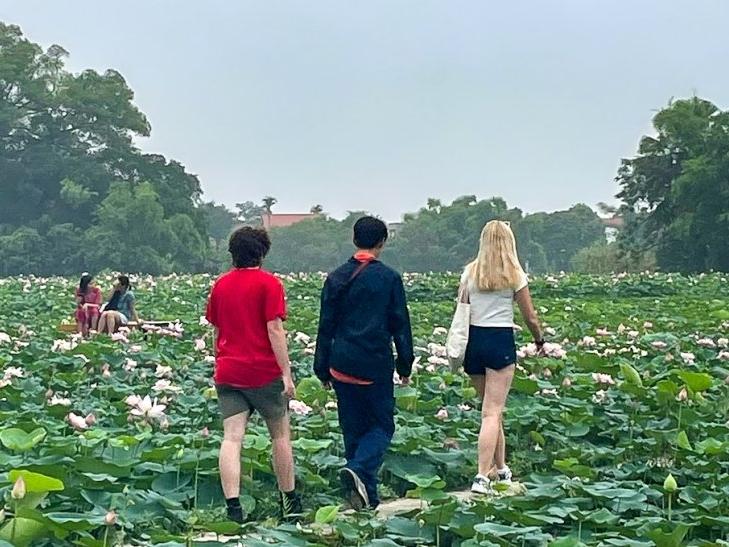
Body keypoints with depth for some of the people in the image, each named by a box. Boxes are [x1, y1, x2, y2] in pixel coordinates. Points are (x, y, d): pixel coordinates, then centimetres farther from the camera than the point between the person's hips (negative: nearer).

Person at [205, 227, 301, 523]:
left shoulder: (220, 284, 9)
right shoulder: (268, 284, -7)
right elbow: (274, 330, -13)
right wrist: (286, 373, -12)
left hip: (227, 373, 4)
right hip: (264, 372, -4)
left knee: (232, 438, -3)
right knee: (280, 435, 12)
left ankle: (233, 508, -12)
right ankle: (289, 503, 23)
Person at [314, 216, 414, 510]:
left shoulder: (336, 278, 4)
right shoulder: (389, 278, -4)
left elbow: (326, 326, 6)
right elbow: (400, 324, -1)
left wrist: (322, 369, 12)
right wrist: (405, 365, 7)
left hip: (342, 365, 3)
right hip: (376, 365, -3)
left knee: (353, 428, 11)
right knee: (382, 425, 8)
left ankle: (368, 496, 14)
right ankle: (359, 469, -19)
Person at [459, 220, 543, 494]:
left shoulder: (470, 272, 4)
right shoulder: (515, 274, -3)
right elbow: (530, 317, 2)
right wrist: (540, 340, 20)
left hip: (473, 340, 4)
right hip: (501, 341, -4)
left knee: (491, 408, 19)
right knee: (492, 412, -5)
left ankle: (501, 469, 29)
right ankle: (482, 476, -13)